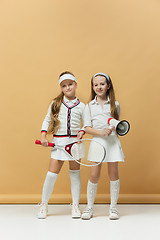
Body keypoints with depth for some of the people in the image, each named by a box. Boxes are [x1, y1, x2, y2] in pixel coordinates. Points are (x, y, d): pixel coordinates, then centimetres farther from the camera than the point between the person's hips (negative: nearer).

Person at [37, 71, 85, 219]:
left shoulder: (81, 106, 5)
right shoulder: (56, 103, 5)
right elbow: (47, 120, 10)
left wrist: (82, 132, -8)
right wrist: (43, 136, -1)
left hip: (75, 142, 0)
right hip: (58, 142, 0)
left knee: (75, 174, 6)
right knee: (52, 174, -2)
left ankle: (75, 206, 17)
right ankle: (44, 205, 14)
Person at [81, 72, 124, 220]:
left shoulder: (115, 104, 8)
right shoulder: (89, 106, 7)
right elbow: (87, 128, 0)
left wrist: (116, 128, -10)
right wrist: (101, 132, -16)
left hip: (112, 141, 0)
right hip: (97, 141, 0)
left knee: (113, 173, 2)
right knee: (94, 175, -1)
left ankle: (113, 207, 15)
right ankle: (90, 207, 14)